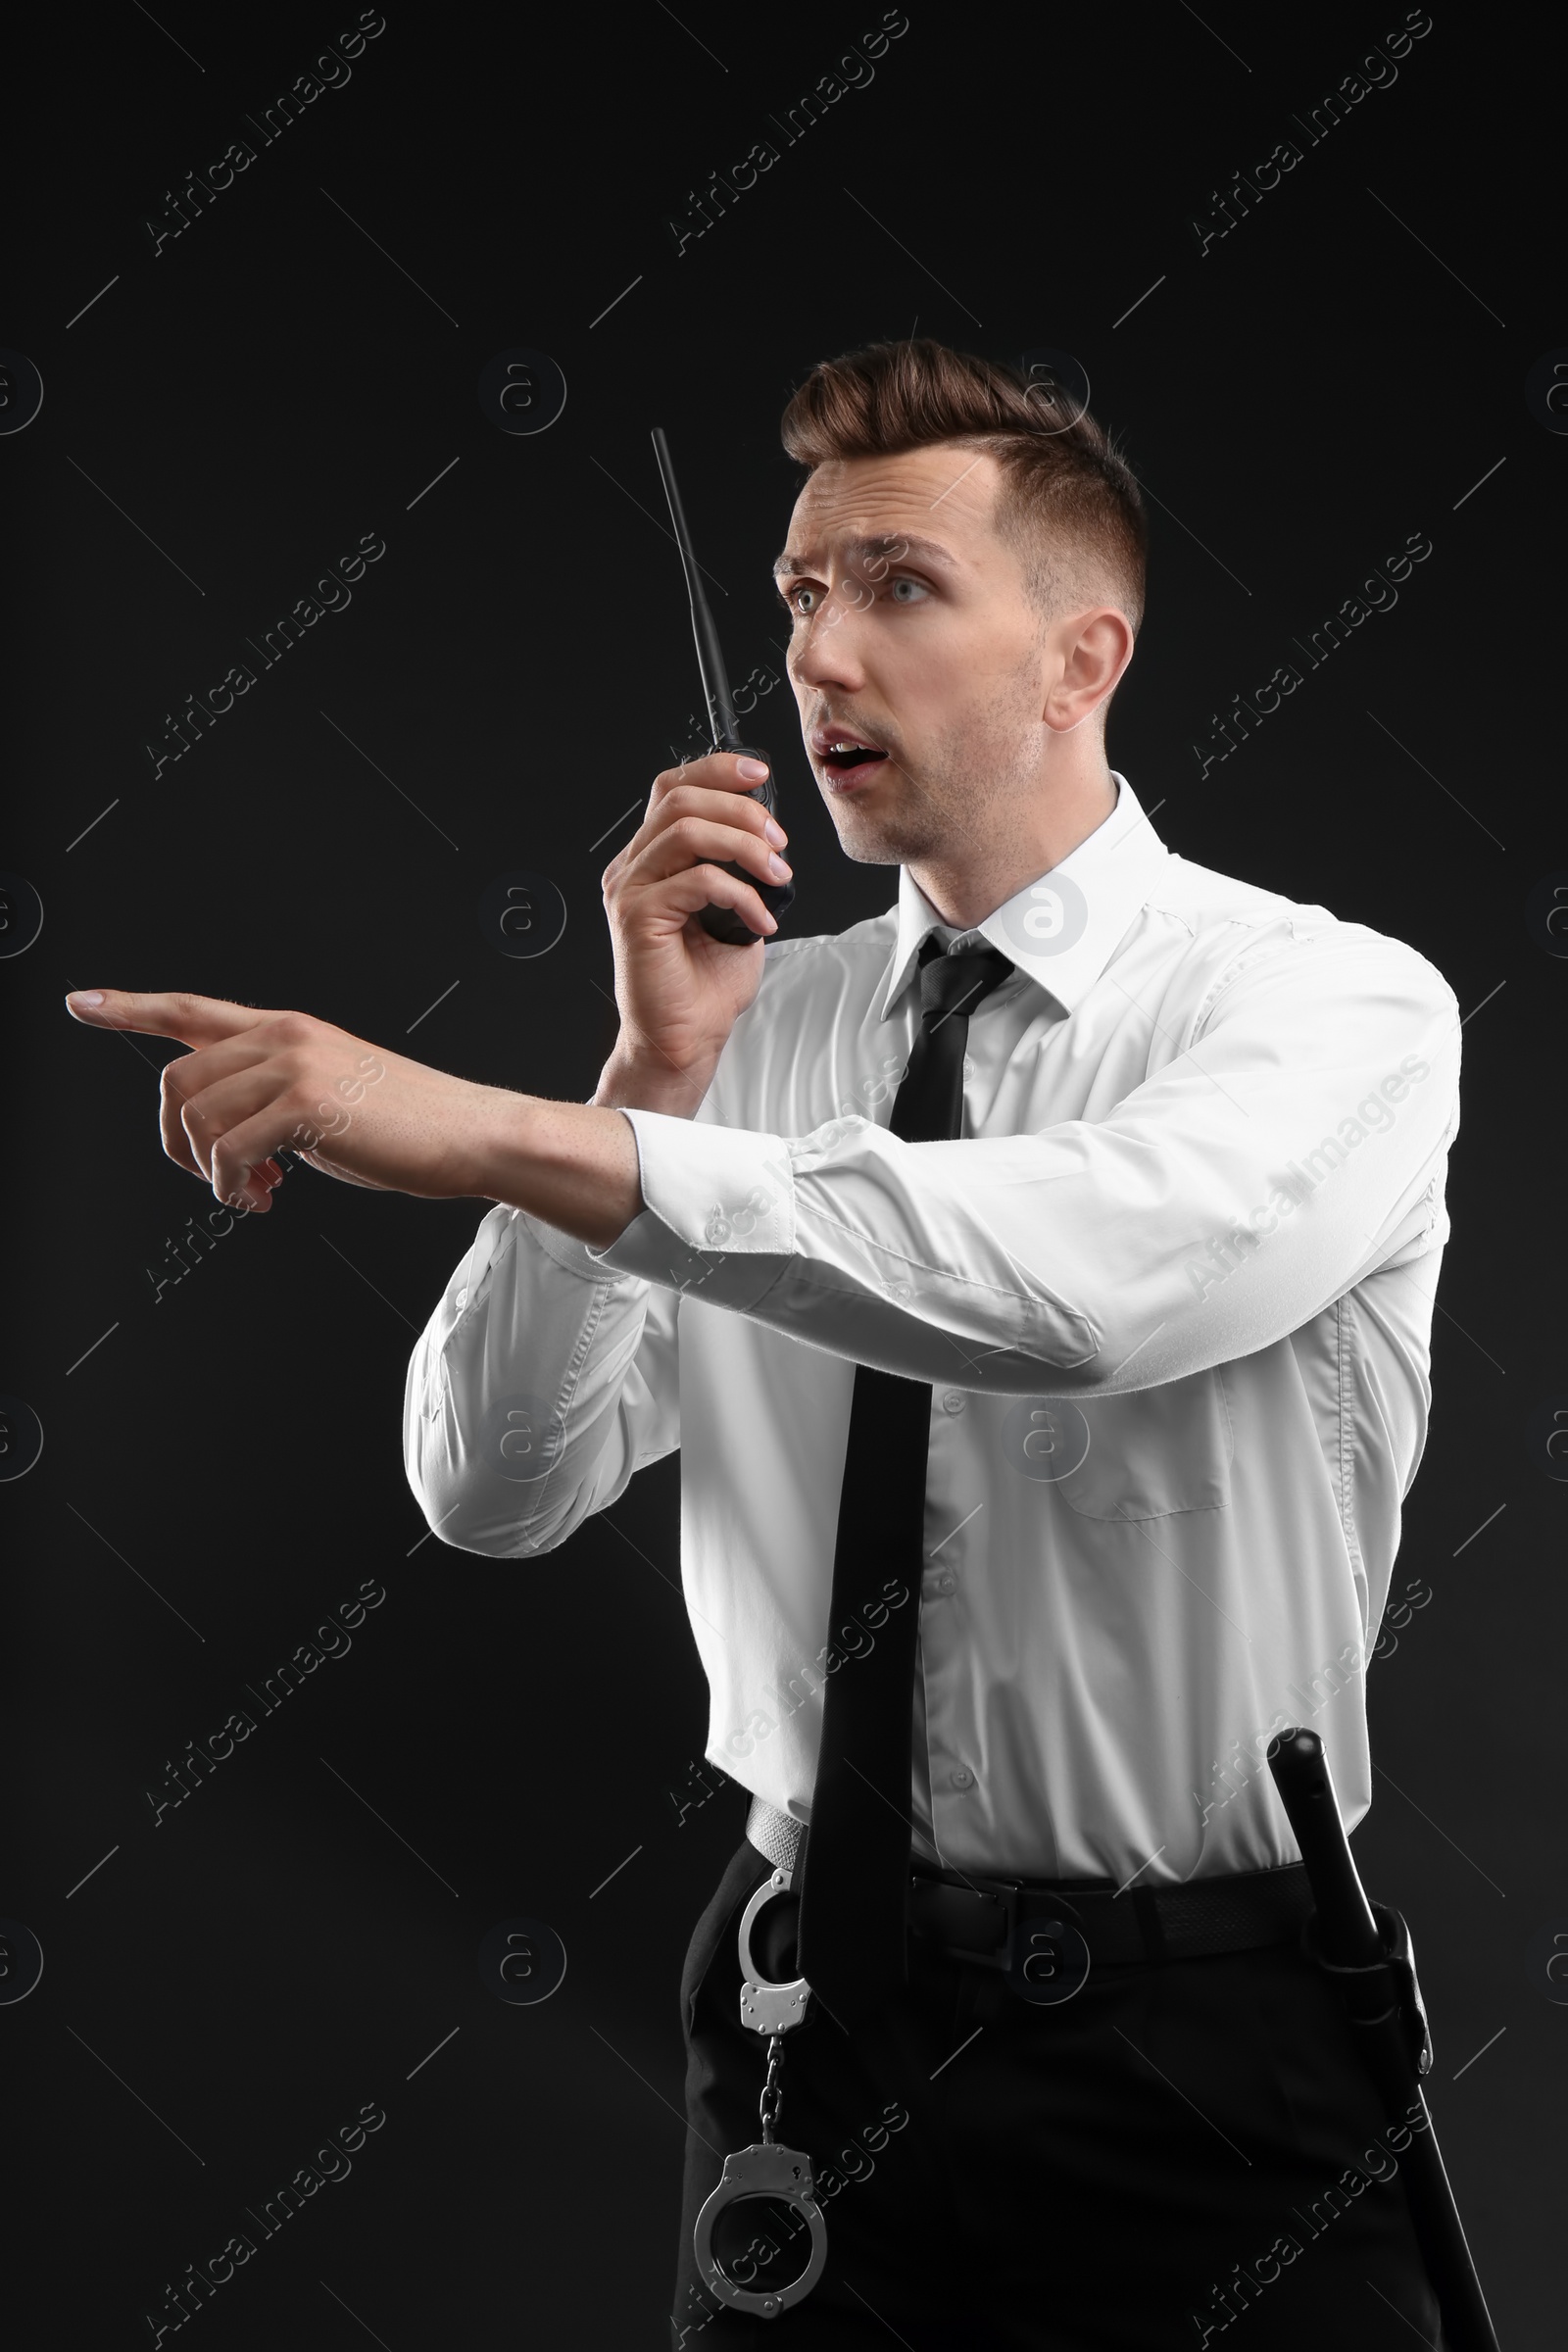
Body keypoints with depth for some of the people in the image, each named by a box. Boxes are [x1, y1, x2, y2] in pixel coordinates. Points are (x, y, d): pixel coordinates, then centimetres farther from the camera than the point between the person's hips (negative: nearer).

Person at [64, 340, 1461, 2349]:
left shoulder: (1339, 1005, -11)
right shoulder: (755, 1021, 3)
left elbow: (1083, 1277, -33)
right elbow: (491, 1491, -3)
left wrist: (485, 1129, -36)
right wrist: (649, 1075, -16)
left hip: (1197, 2043, -3)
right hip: (809, 2015, 4)